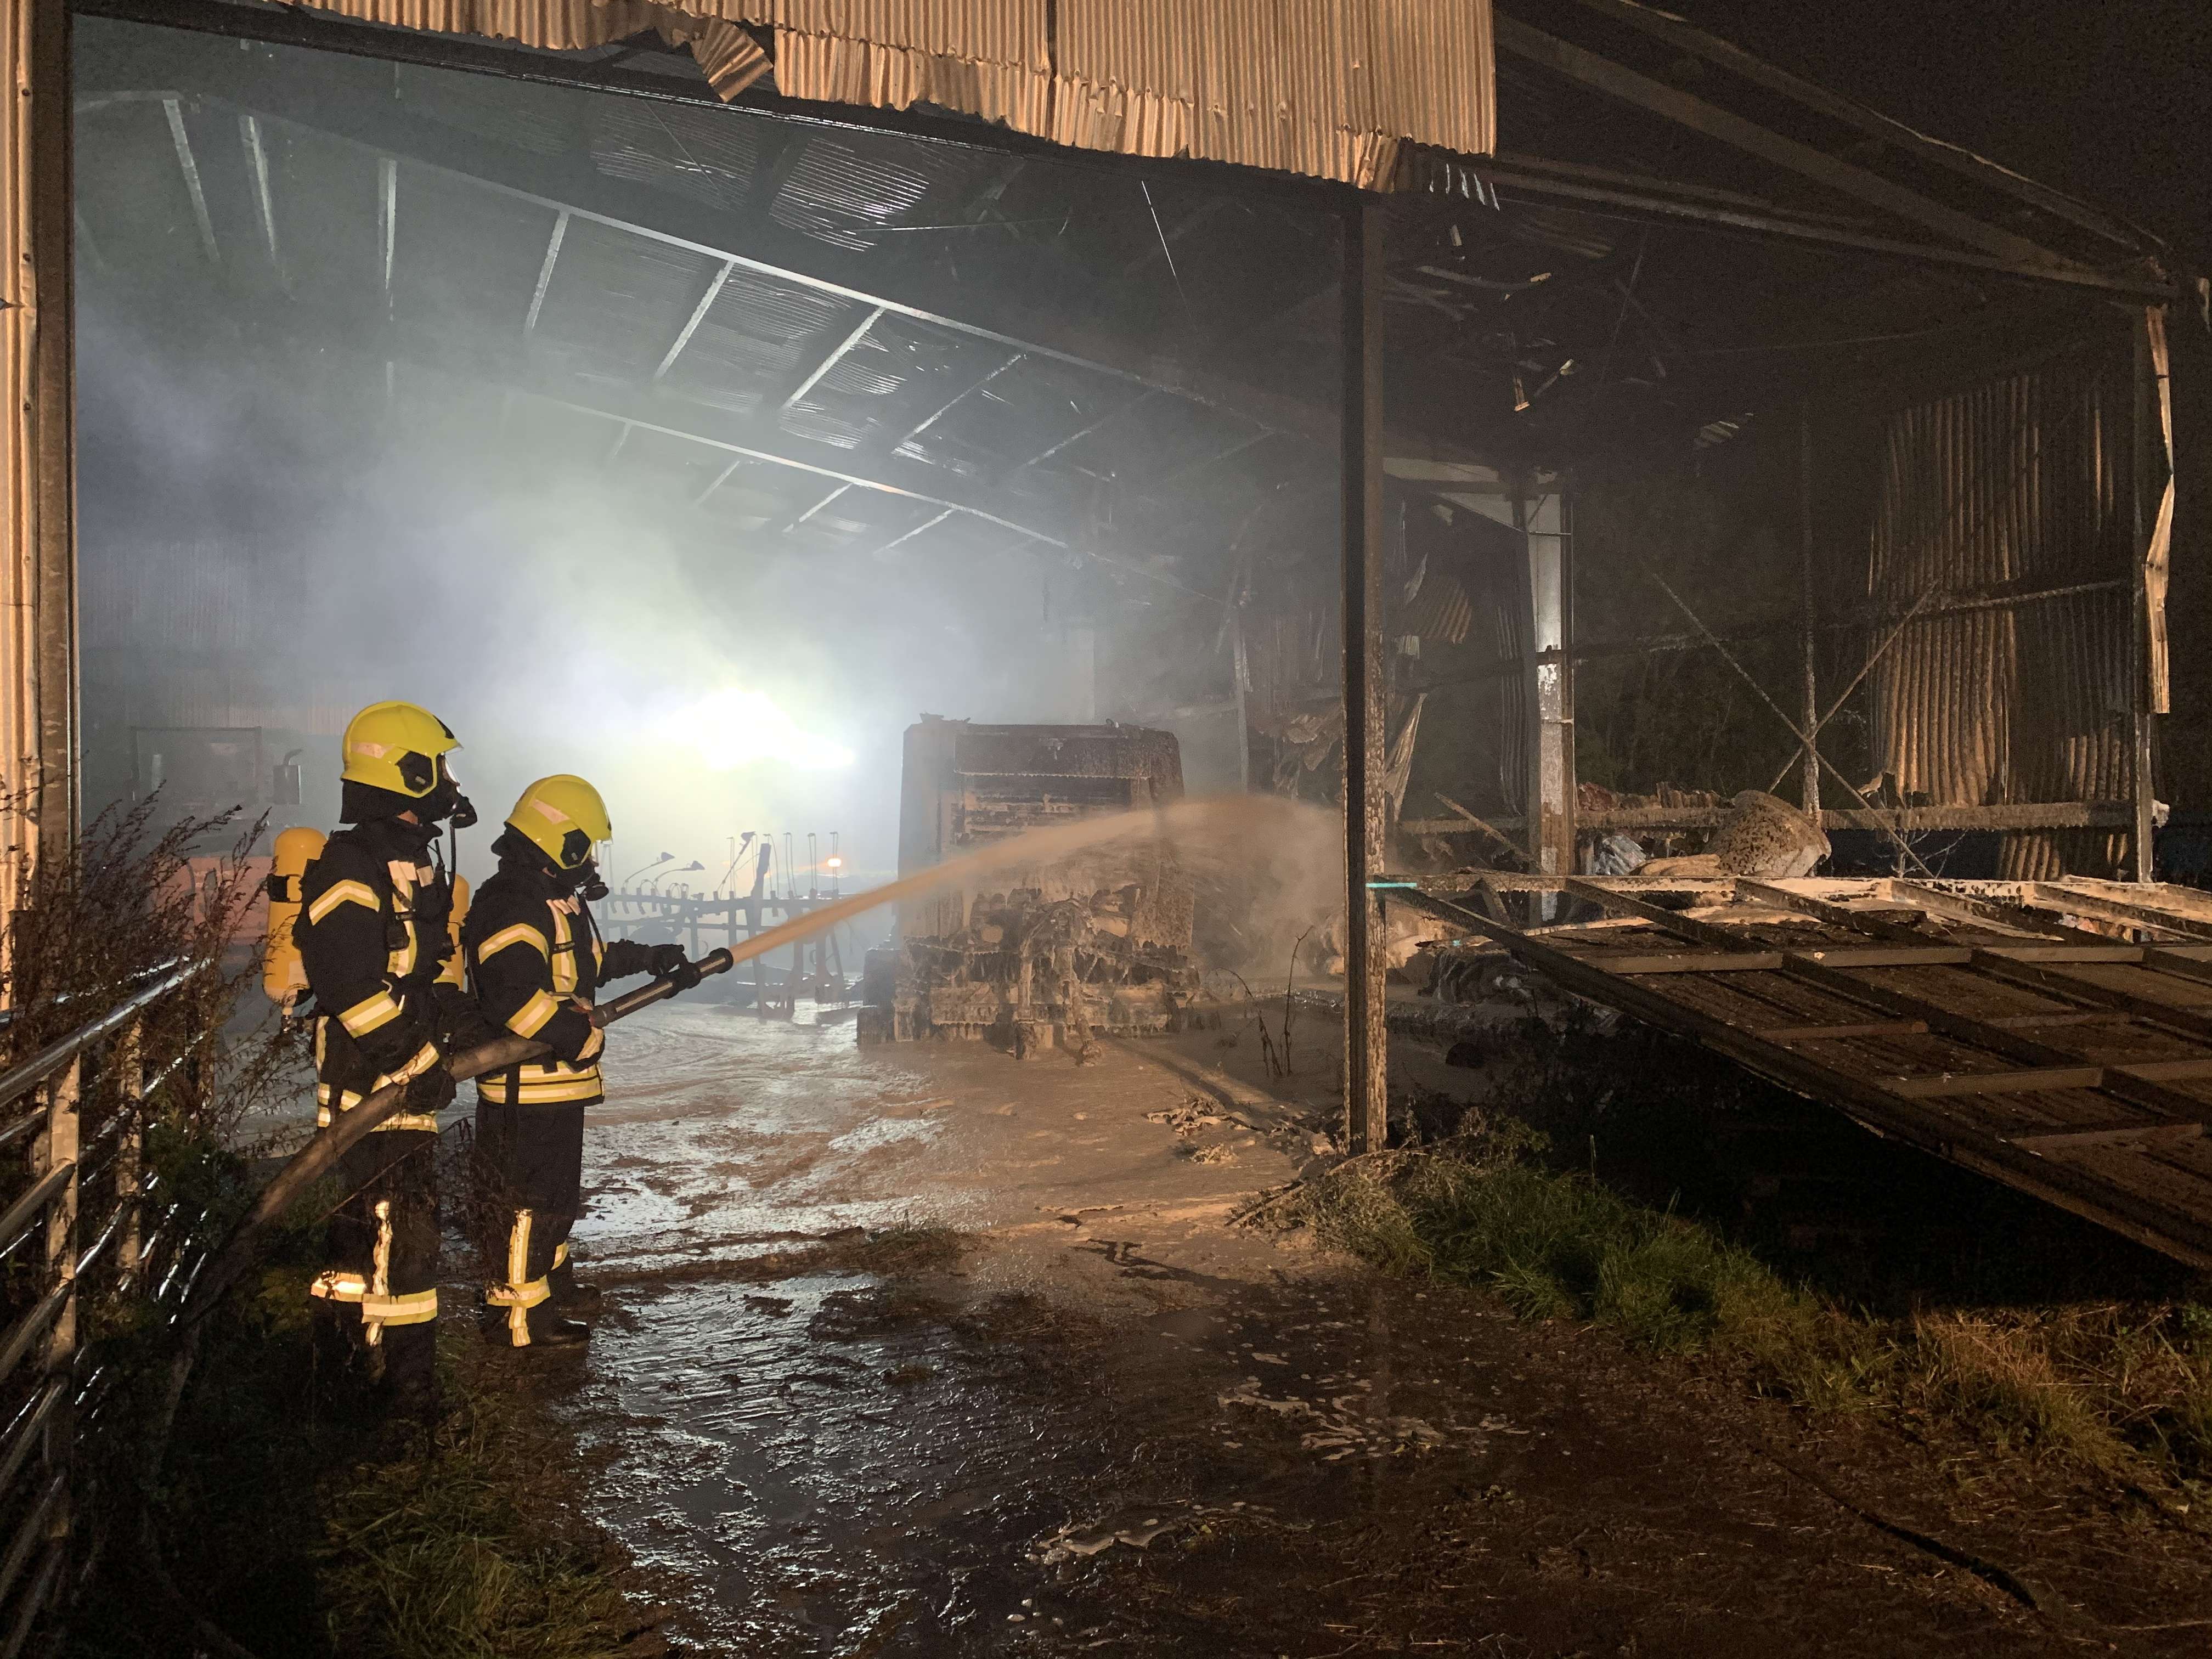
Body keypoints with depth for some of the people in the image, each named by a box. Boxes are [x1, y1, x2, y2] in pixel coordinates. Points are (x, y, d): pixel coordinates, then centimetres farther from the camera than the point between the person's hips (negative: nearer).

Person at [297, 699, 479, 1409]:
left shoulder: (415, 859, 15)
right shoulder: (352, 868, -18)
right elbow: (352, 989, -24)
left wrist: (459, 1016, 10)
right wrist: (423, 1054, -17)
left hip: (409, 1080, 10)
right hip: (373, 1083, -10)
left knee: (366, 1211, 20)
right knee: (401, 1225, -5)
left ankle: (341, 1337, 34)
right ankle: (404, 1375, 4)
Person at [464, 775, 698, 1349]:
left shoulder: (557, 900, 14)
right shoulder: (512, 907, -22)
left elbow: (593, 958, 30)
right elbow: (518, 997, -32)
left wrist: (653, 959, 27)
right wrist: (581, 1038, -25)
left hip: (560, 1082, 11)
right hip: (526, 1089, -11)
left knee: (557, 1192, 23)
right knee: (526, 1199, -1)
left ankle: (552, 1283, 39)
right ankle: (518, 1317, 9)